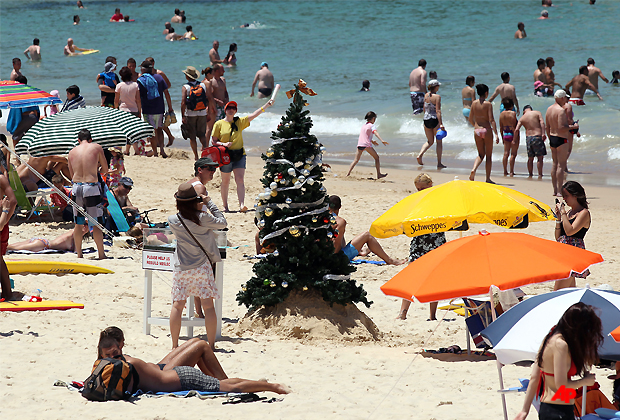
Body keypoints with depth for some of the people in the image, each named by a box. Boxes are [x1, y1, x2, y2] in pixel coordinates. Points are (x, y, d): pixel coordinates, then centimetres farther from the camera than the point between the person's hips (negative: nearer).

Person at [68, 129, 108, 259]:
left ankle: (79, 253, 18)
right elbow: (105, 169, 8)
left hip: (76, 187, 4)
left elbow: (72, 175, 15)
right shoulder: (96, 148, 0)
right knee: (96, 223, 2)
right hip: (91, 187, -4)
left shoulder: (72, 152, 9)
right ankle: (101, 254, 5)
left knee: (78, 223, 13)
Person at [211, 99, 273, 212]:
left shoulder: (240, 122, 7)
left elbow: (253, 115, 0)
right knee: (225, 181, 7)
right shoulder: (219, 124, 2)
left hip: (239, 155, 1)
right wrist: (224, 144, -17)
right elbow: (214, 141, 2)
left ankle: (242, 205, -21)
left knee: (240, 180, -12)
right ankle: (225, 206, 19)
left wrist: (266, 105, -9)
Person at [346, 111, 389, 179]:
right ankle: (379, 174, 3)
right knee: (376, 157, 6)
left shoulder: (364, 125, 22)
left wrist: (372, 141, 44)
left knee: (356, 160, 9)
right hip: (367, 145, -6)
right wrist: (382, 140, -31)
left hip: (360, 144, 6)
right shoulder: (372, 125, 0)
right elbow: (376, 133, -18)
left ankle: (348, 174, -2)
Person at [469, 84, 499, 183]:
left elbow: (470, 119, 10)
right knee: (489, 156, 8)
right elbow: (491, 120, -15)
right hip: (487, 130, -4)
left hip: (477, 130, 4)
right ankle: (488, 178, 9)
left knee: (481, 155, 16)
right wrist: (496, 134, -15)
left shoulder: (474, 103, 4)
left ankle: (474, 169, -12)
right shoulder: (488, 104, -10)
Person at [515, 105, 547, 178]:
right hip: (537, 136, -3)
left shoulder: (522, 118, 10)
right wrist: (543, 133, -19)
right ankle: (540, 175, -4)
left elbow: (516, 129, 1)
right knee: (540, 157, 1)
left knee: (530, 158, 14)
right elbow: (542, 122, -12)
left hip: (528, 137, 3)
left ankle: (530, 174, 18)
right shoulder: (537, 113, 4)